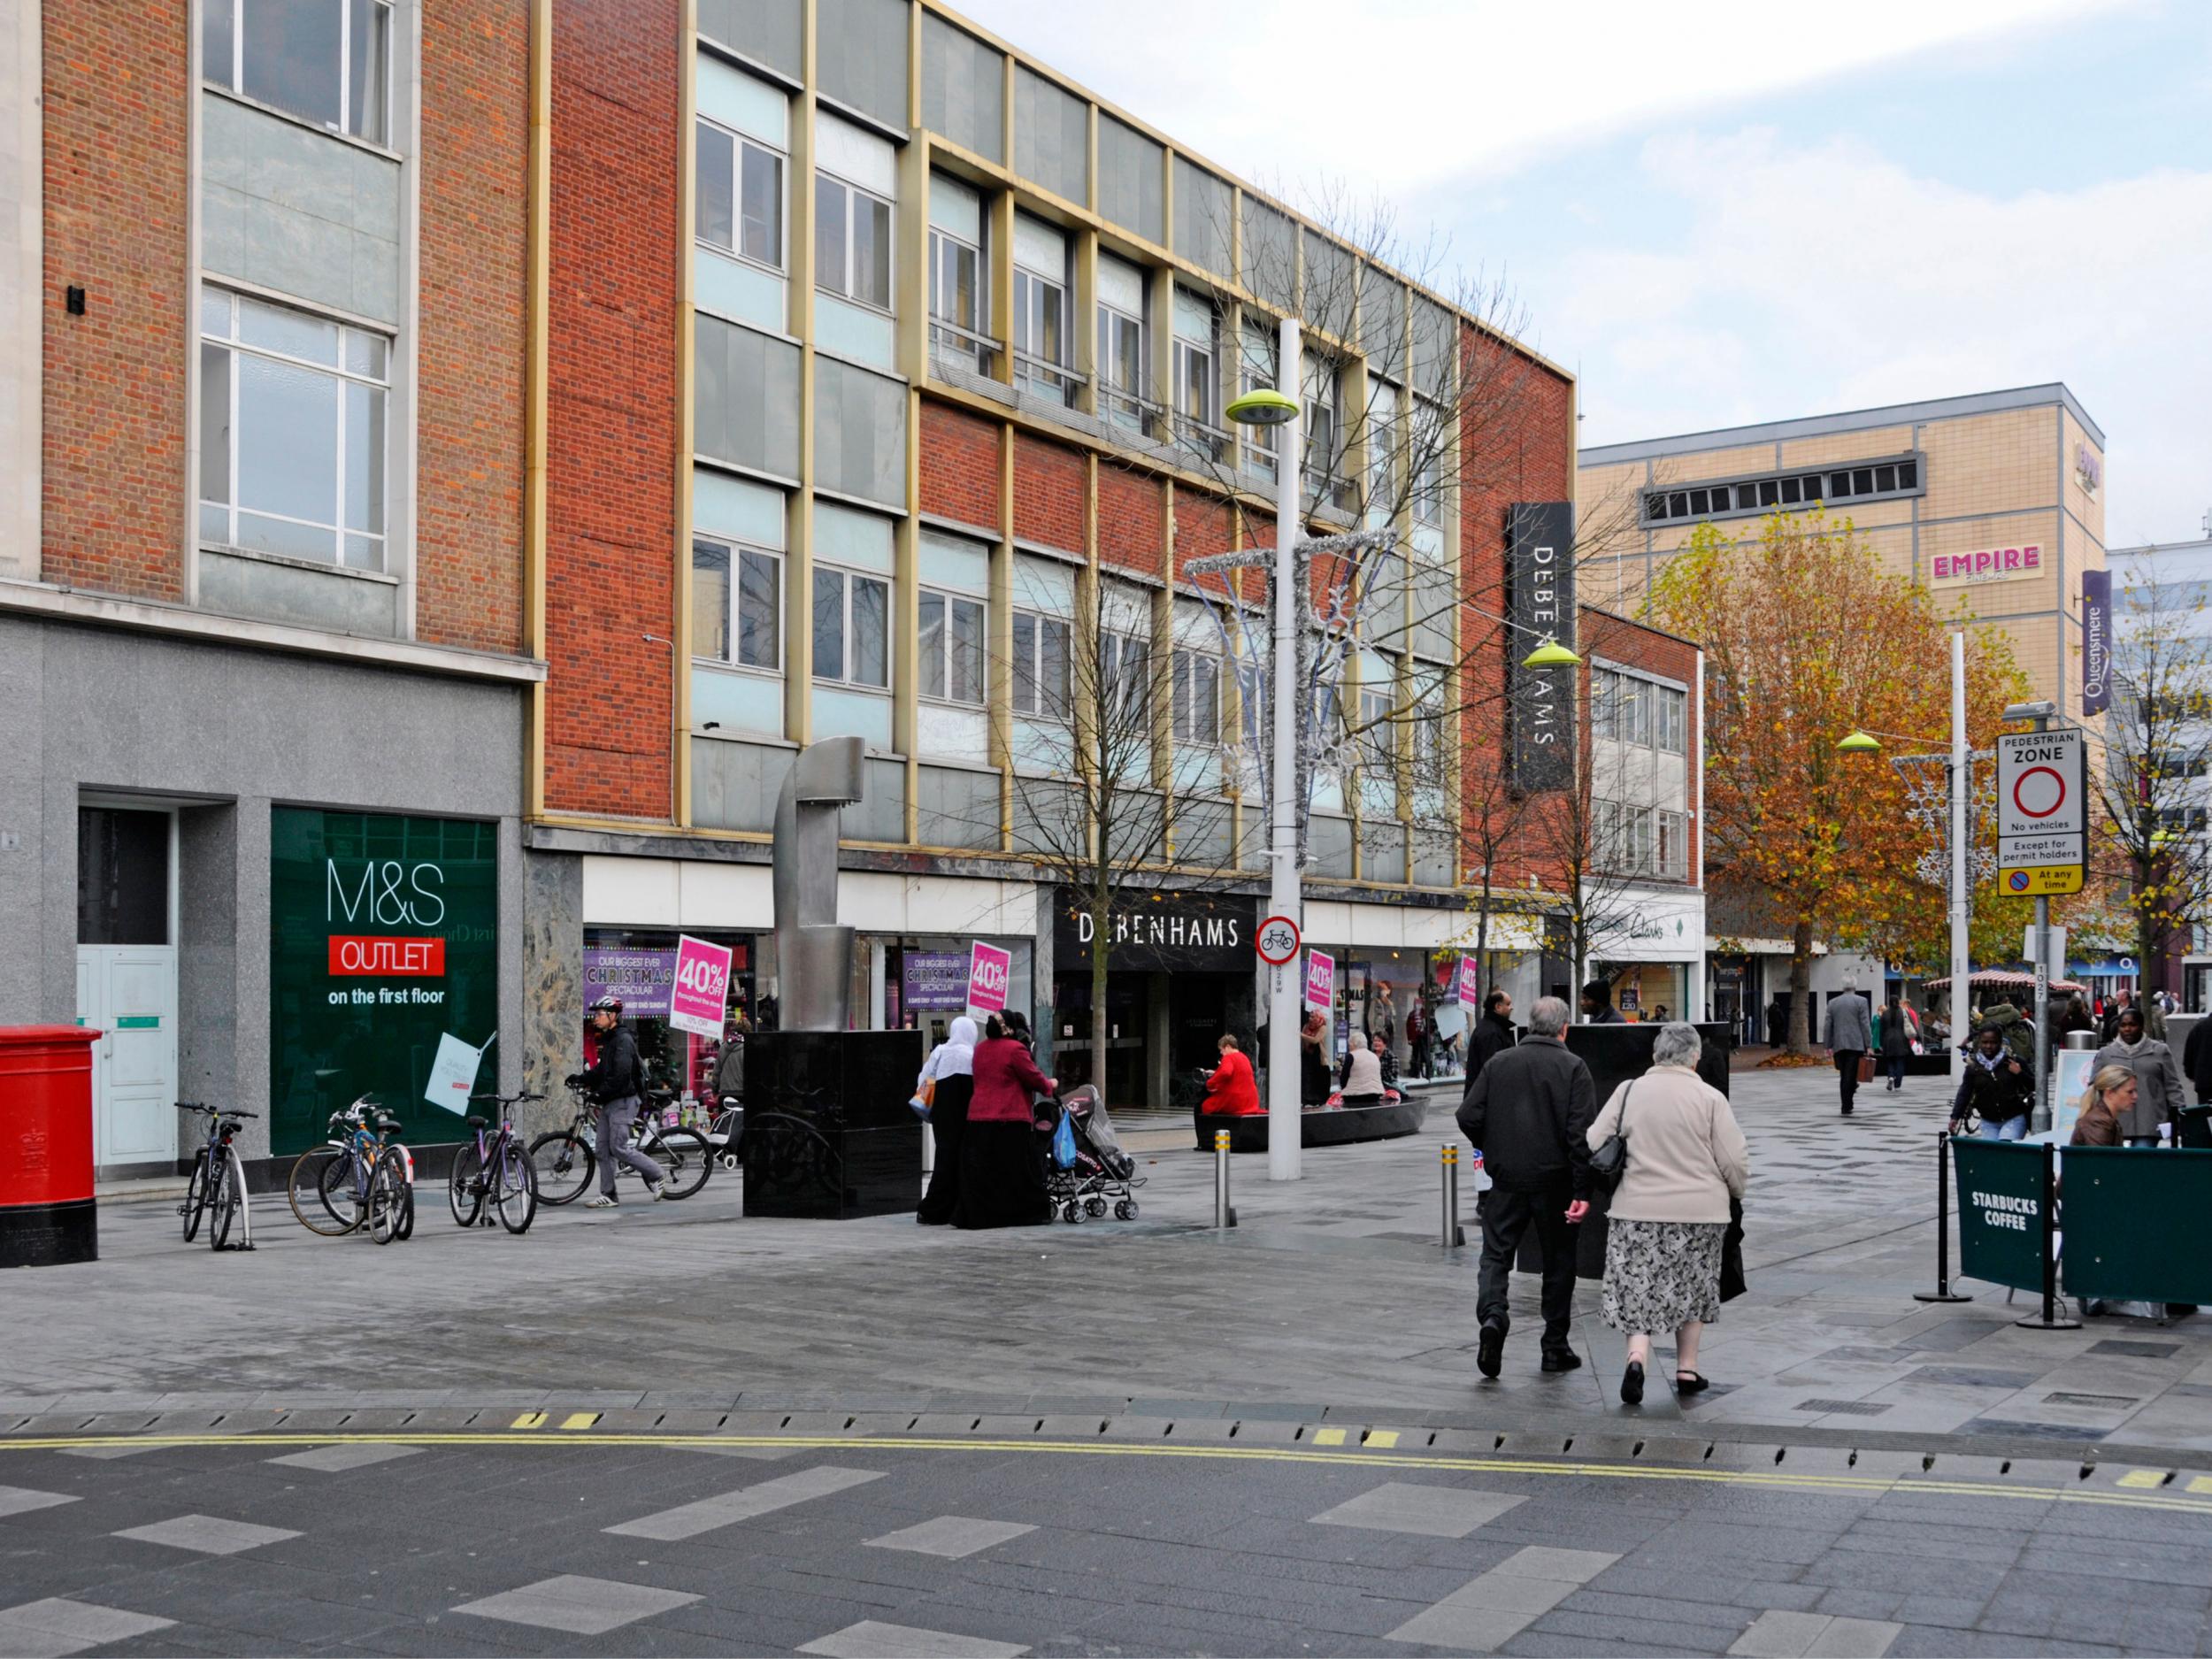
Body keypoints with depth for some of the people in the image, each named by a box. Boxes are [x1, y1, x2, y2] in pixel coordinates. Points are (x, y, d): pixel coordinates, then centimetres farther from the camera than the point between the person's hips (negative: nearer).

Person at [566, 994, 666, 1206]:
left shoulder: (623, 1040, -15)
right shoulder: (608, 1039, 17)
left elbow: (621, 1075, -24)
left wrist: (599, 1093, -22)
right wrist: (582, 1078, 9)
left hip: (623, 1101, -10)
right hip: (609, 1102, 10)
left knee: (619, 1147, -10)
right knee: (604, 1148, 6)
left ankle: (656, 1175, 4)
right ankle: (607, 1195, 9)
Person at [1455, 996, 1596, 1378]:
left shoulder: (1499, 1063, 2)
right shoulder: (1574, 1068, -6)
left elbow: (1468, 1116, 0)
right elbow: (1582, 1132, -14)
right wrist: (1582, 1191, -14)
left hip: (1506, 1178, 2)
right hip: (1554, 1182, -1)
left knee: (1496, 1254, 8)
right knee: (1558, 1261, 11)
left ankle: (1492, 1314, -20)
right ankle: (1555, 1349, 16)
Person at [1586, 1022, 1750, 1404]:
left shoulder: (1628, 1091, -1)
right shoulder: (1710, 1098, -6)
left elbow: (1593, 1144, 1)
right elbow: (1736, 1161, -5)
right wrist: (1735, 1194, 15)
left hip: (1637, 1209, 0)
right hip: (1700, 1211, 0)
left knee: (1639, 1287, 7)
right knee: (1691, 1289, 17)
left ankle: (1637, 1357, -15)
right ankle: (1686, 1370, 21)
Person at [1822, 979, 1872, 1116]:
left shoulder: (1832, 1002, 10)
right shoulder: (1861, 1001, -1)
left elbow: (1827, 1026, 8)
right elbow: (1865, 1025, -5)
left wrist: (1828, 1045, 12)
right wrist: (1868, 1045, -3)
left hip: (1838, 1045, 3)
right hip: (1856, 1044, -3)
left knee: (1845, 1076, 10)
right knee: (1850, 1076, -5)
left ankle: (1847, 1105, 11)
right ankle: (1846, 1107, -9)